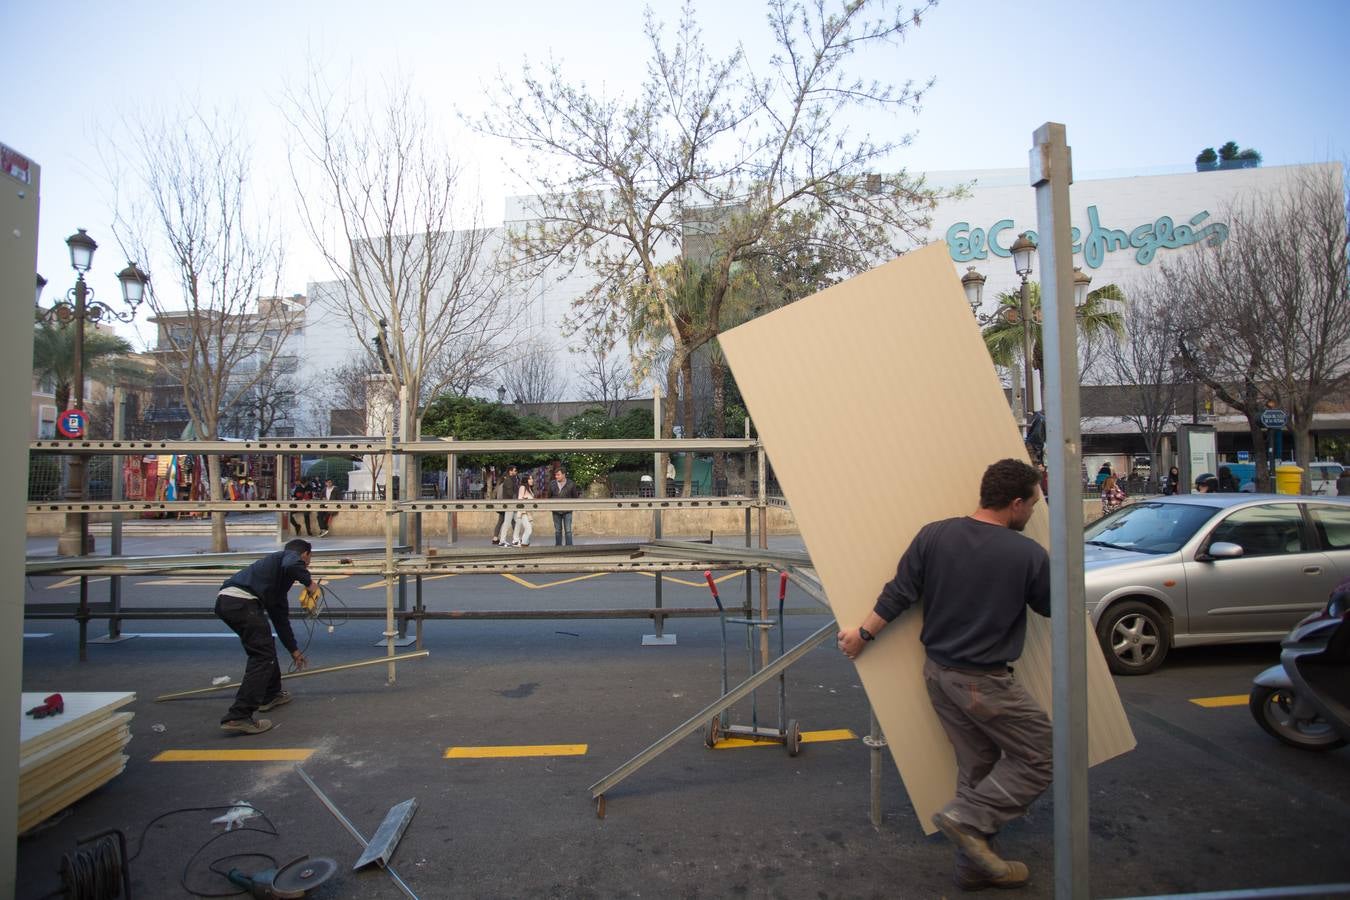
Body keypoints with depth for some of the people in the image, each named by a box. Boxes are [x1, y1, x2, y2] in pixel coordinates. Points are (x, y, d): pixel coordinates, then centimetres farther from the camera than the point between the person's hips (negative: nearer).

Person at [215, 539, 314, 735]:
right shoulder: (292, 556, 11)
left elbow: (279, 616, 38)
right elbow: (292, 566, -20)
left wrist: (293, 650, 42)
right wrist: (308, 581, 0)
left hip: (225, 601, 10)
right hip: (242, 602, -9)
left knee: (265, 647, 26)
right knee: (263, 656, -2)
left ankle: (270, 695, 38)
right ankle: (238, 717, -6)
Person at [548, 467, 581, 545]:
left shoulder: (571, 484, -3)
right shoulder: (552, 484, 3)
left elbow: (575, 497, 6)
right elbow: (549, 497, 15)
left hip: (567, 511, -2)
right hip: (556, 511, 2)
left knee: (568, 530, -6)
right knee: (557, 530, 9)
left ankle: (569, 547, -2)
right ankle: (558, 546, 17)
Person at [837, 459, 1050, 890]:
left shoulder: (934, 534, -6)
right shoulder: (1030, 555, -14)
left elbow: (897, 595, -4)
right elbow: (1050, 607, 6)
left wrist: (862, 634, 7)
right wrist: (1046, 565, 25)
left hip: (937, 670, 6)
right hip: (984, 681, -6)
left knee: (977, 765, 19)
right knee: (1038, 757, 12)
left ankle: (975, 863, 27)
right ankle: (967, 818, 1)